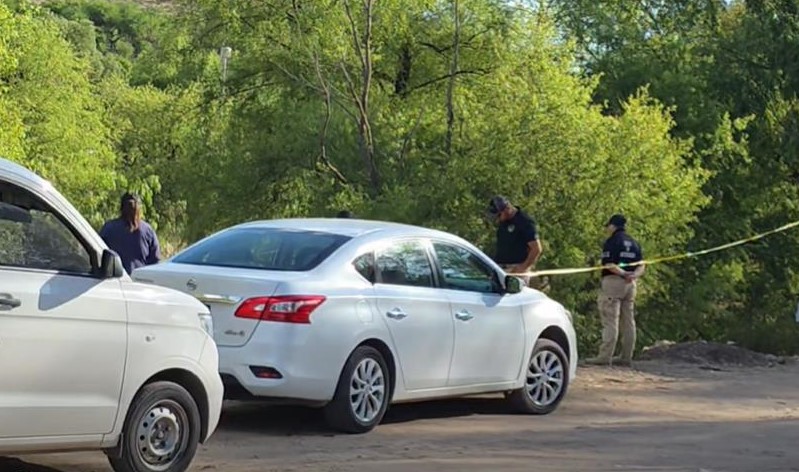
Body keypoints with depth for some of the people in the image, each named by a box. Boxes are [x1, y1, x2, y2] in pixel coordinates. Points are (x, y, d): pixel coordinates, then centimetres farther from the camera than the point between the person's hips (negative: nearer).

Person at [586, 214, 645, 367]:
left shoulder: (612, 241, -6)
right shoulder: (634, 243, 17)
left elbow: (609, 264, -17)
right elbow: (641, 267, 10)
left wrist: (622, 273, -21)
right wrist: (633, 275, -8)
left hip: (613, 281, -7)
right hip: (631, 285, 7)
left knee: (610, 321, -9)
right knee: (628, 321, 9)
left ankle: (605, 356, -13)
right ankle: (626, 357, 11)